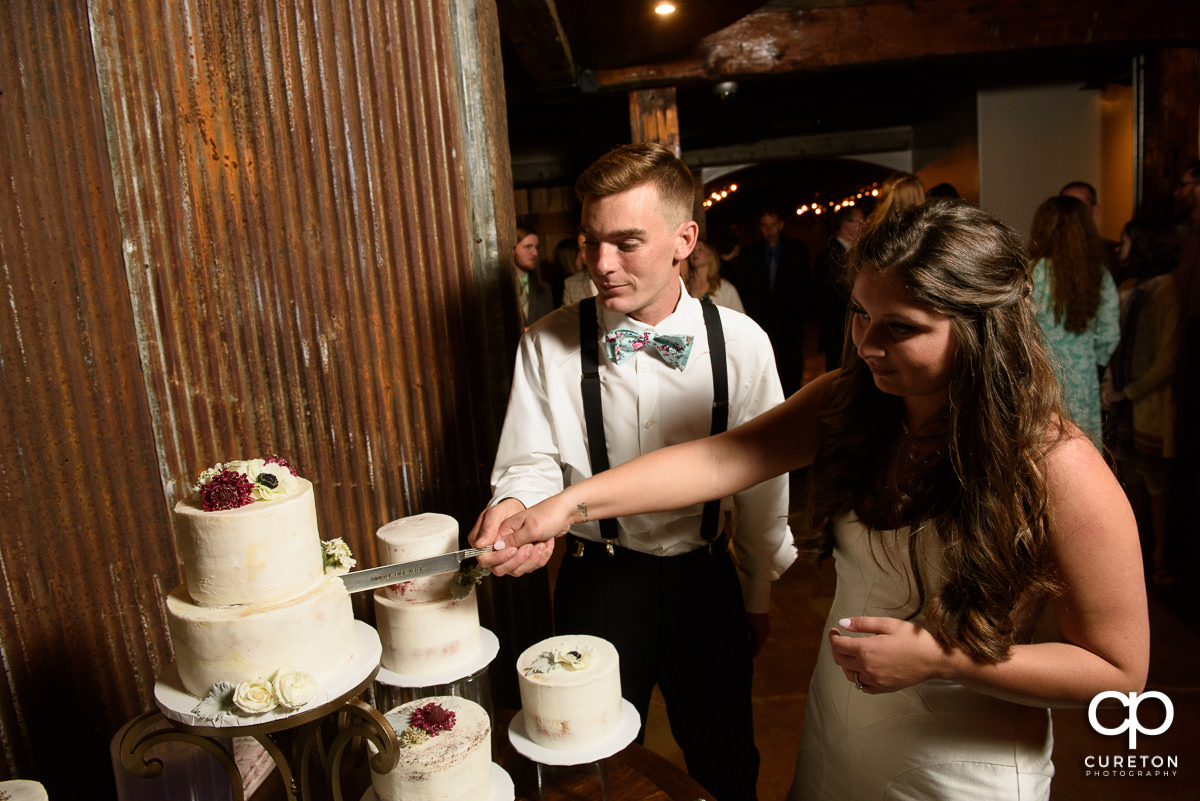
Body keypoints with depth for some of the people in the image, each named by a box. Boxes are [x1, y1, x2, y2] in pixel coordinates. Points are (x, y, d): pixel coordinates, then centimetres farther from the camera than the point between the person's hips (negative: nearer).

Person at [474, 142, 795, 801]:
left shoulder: (740, 344, -9)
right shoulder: (548, 344, -11)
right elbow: (533, 463, -7)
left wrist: (759, 596, 9)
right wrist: (516, 505, -32)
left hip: (705, 579, 1)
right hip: (598, 581, -1)